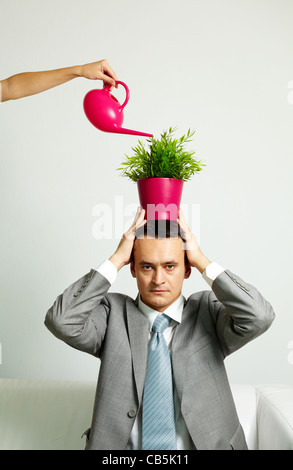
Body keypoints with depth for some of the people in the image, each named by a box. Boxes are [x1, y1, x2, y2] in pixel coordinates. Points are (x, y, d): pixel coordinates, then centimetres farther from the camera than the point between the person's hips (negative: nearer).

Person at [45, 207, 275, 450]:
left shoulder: (208, 311, 3)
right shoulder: (113, 314, 3)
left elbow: (259, 316, -14)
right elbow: (61, 321, -14)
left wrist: (202, 261, -10)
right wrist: (116, 260, -11)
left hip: (206, 443, 1)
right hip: (122, 444, 0)